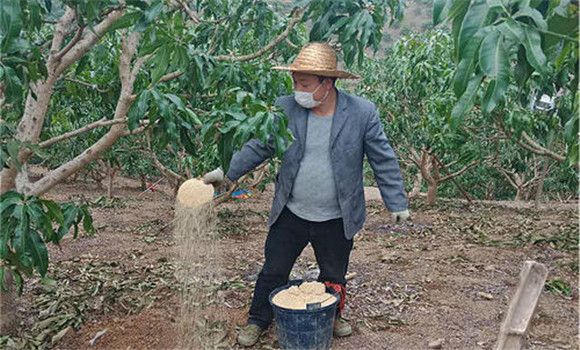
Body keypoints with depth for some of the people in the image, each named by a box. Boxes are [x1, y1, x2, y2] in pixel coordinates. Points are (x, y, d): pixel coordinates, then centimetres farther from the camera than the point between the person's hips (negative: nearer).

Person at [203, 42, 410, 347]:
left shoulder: (362, 112, -12)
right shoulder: (284, 109, -8)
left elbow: (383, 160, -6)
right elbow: (259, 147, 0)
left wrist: (397, 203, -3)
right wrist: (228, 172, -8)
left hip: (337, 220, -1)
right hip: (290, 215, 1)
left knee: (334, 277, 20)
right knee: (273, 272, 15)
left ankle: (332, 317, 50)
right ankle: (258, 320, 40)